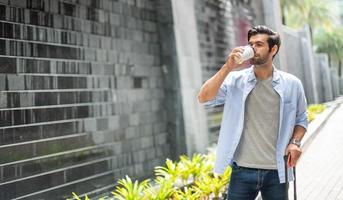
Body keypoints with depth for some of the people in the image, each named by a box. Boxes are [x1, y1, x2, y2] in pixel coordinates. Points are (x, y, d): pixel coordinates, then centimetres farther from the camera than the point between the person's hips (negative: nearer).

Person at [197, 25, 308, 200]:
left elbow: (301, 119, 13)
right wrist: (227, 67, -18)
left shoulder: (291, 84, 2)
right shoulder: (235, 80, -1)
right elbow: (204, 98, -13)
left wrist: (295, 142, -5)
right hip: (242, 171, -1)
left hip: (276, 172, 1)